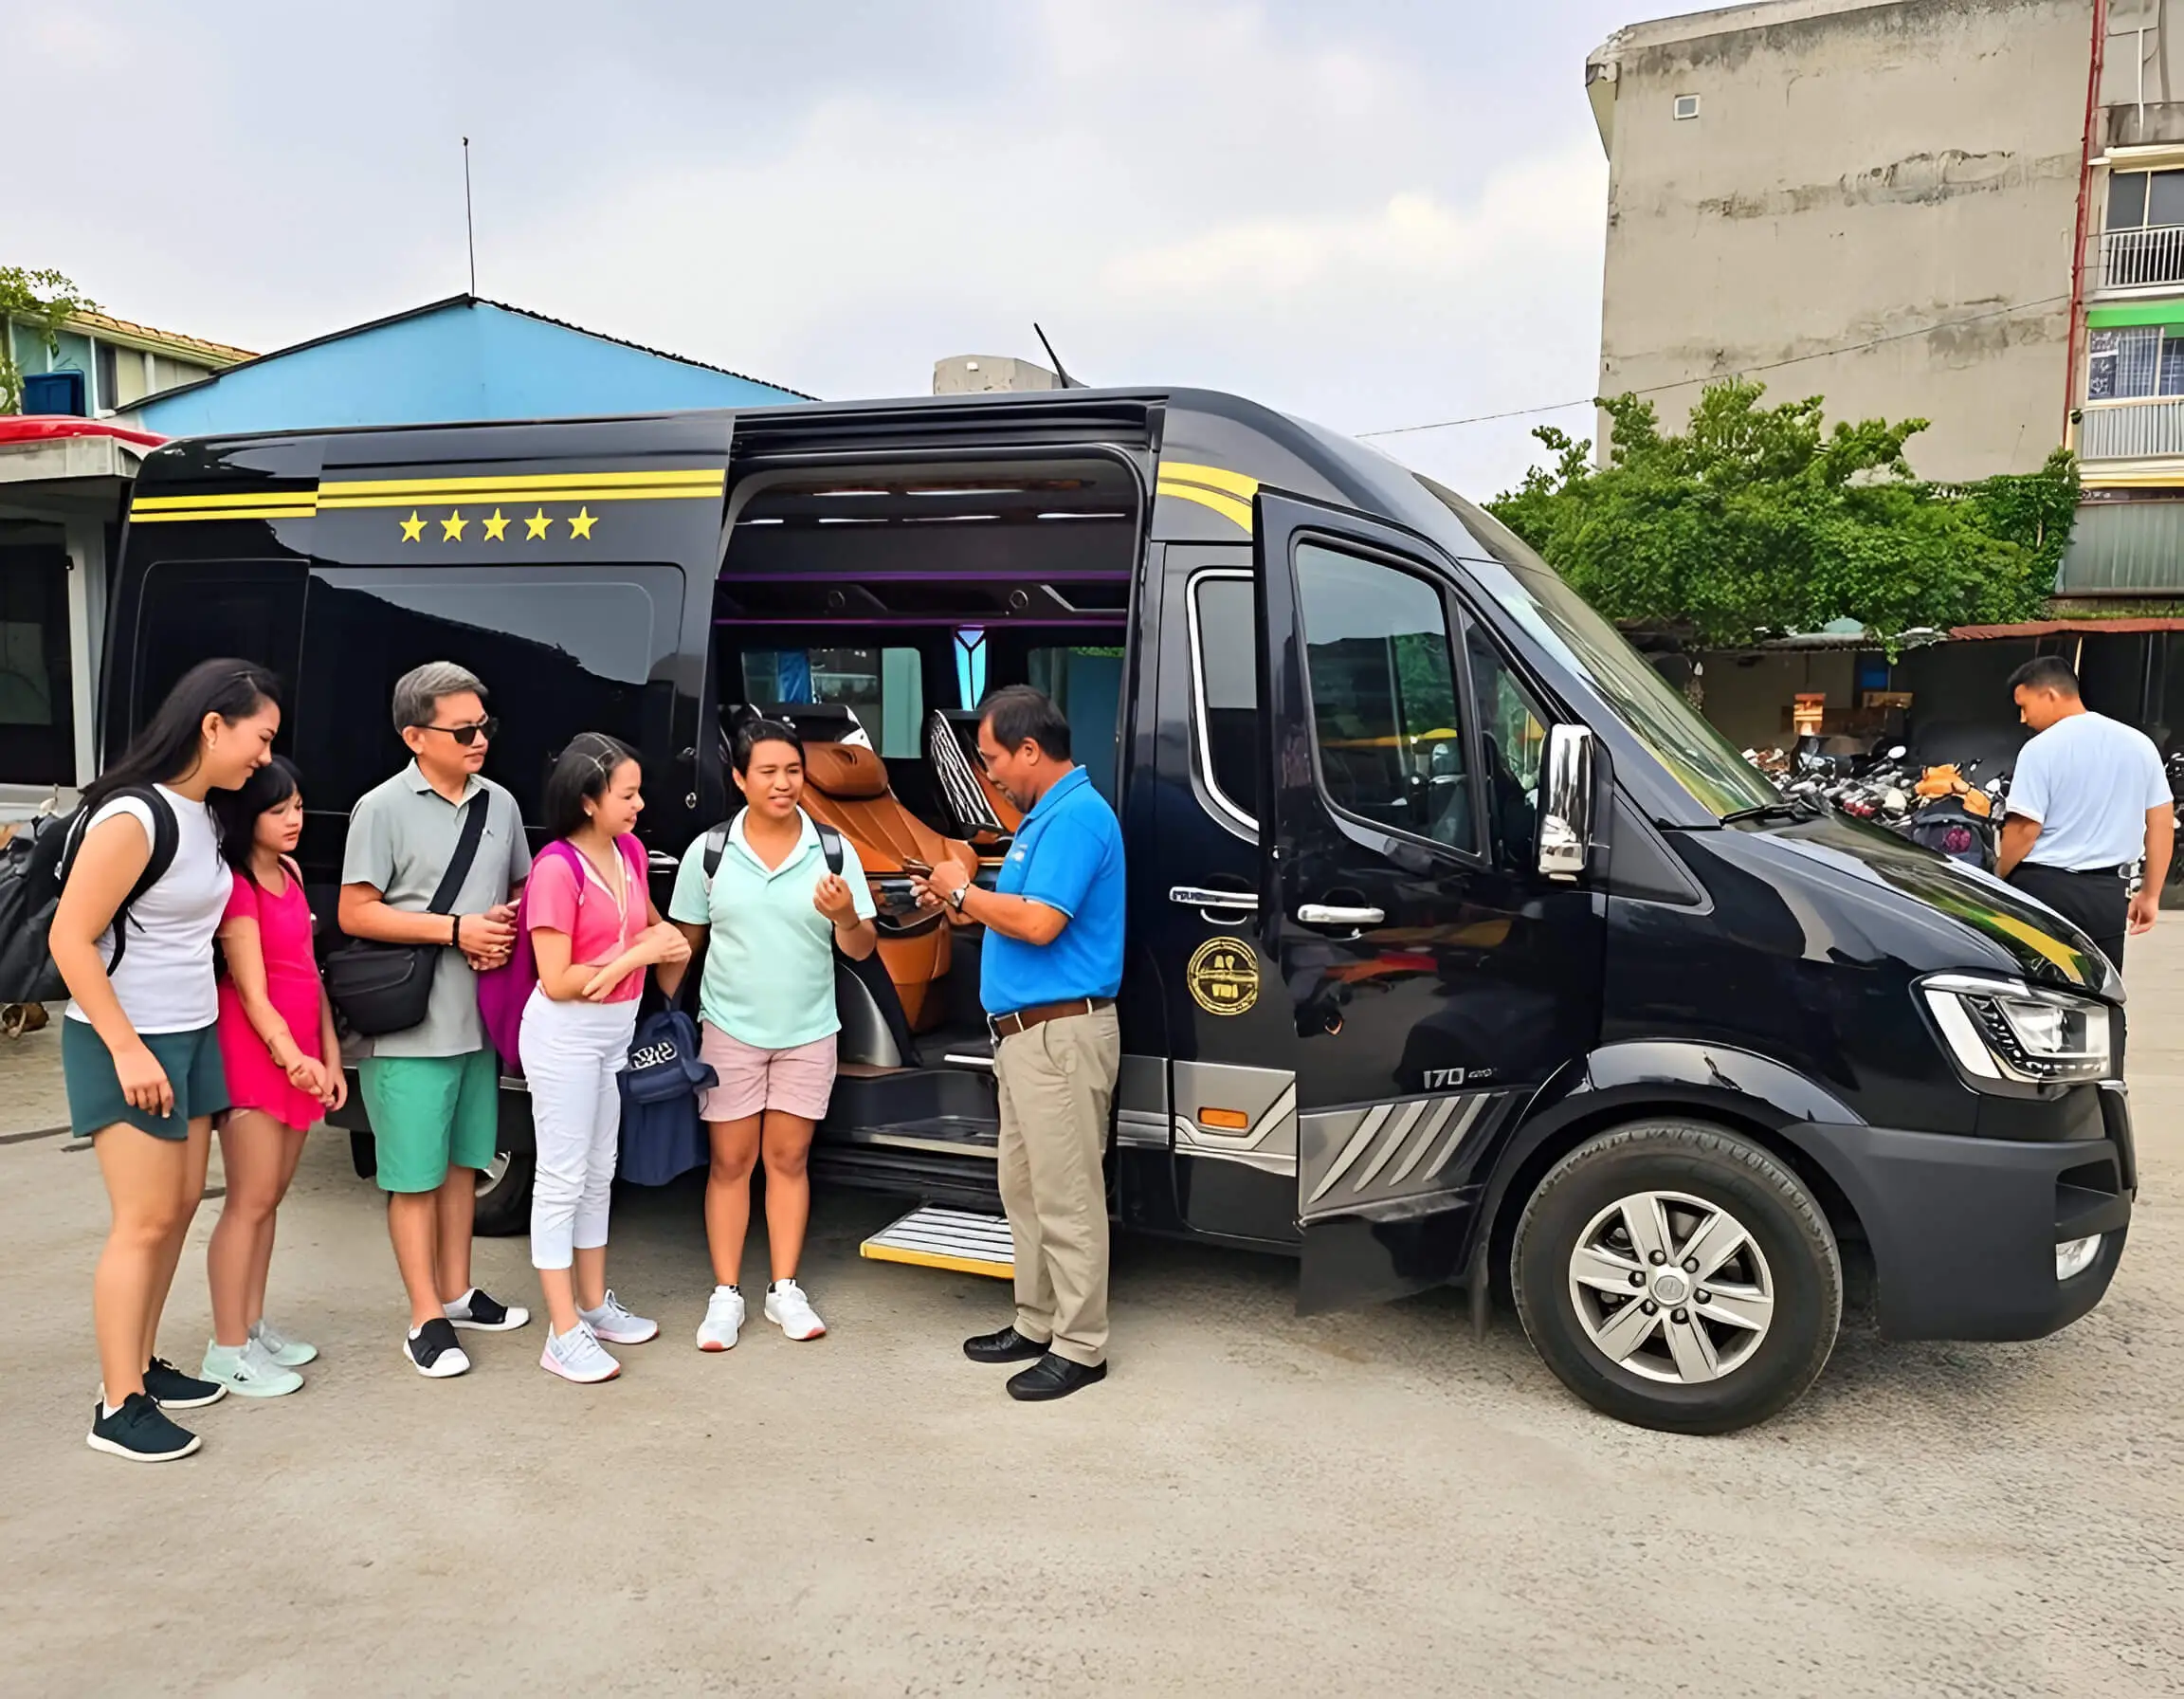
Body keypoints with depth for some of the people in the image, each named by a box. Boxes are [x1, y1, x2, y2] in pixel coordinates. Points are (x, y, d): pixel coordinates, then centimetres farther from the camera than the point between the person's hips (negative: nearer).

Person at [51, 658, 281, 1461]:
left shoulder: (201, 815, 7)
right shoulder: (133, 816, -19)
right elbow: (70, 940, -20)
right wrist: (127, 1049, -21)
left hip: (192, 1035, 8)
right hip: (128, 1044, -8)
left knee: (180, 1207, 12)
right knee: (145, 1222, -4)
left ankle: (142, 1364, 25)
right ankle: (117, 1407, 6)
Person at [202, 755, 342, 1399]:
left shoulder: (290, 872, 12)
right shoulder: (236, 887, -12)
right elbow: (251, 990, -16)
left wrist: (329, 1055, 11)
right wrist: (290, 1056, -26)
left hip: (300, 1056, 8)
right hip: (256, 1055, -8)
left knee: (270, 1198, 13)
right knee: (250, 1202, -3)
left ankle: (253, 1325, 24)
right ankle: (228, 1351, 4)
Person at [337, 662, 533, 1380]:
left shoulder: (499, 803, 7)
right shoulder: (384, 808, -10)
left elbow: (523, 891, 17)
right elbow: (354, 915, -11)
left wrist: (507, 930, -5)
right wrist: (456, 930, -16)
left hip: (480, 1020, 6)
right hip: (409, 1027, -6)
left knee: (462, 1161, 17)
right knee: (415, 1175, 2)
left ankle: (458, 1294, 30)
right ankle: (426, 1321, 11)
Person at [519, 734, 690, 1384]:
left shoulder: (630, 850, 2)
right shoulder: (557, 868, -20)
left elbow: (648, 922, 19)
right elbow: (558, 982, -21)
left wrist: (668, 937, -4)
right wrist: (638, 953, -20)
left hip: (617, 1029, 8)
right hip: (565, 1035, -8)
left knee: (599, 1174, 18)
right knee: (562, 1180, -1)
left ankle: (595, 1303, 31)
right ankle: (564, 1335, 6)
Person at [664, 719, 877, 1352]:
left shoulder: (833, 851, -5)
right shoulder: (709, 852, -4)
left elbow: (862, 949, -6)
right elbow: (683, 941, 4)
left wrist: (846, 916, -26)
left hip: (808, 1032, 0)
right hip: (730, 1030, 0)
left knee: (788, 1159, 9)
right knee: (731, 1161, 5)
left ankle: (784, 1290, 19)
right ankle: (726, 1295, 15)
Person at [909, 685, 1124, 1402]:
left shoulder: (1077, 816, -16)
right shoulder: (1046, 816, 15)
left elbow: (1039, 923, -25)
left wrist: (966, 892, -11)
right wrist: (963, 905, 8)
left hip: (1061, 1034, -11)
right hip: (1026, 1033, 11)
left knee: (1066, 1195, -3)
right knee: (1023, 1186, 17)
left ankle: (1080, 1346, 7)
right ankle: (1038, 1322, 28)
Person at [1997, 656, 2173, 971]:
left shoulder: (2041, 748, -11)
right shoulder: (2139, 744, 8)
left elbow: (2024, 830, -14)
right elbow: (2162, 823, 9)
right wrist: (2150, 894, 15)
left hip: (2045, 888, -5)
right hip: (2108, 894, 5)